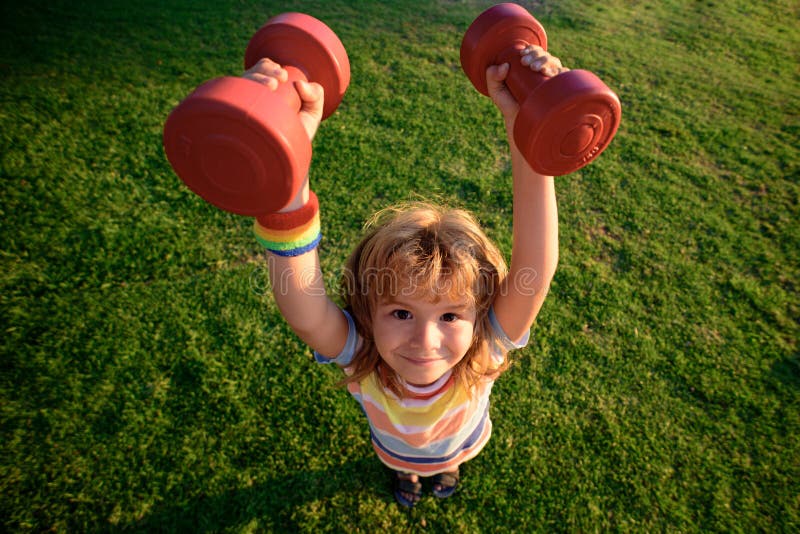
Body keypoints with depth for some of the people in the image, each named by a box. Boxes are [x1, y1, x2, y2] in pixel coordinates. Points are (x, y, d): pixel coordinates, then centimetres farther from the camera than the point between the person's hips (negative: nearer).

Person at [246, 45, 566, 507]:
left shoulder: (485, 349, -45)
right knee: (403, 464, 35)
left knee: (450, 461, 35)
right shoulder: (359, 355, -46)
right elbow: (302, 306, -68)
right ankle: (405, 472, 72)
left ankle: (447, 466, 72)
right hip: (395, 452, 0)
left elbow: (536, 269, -63)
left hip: (460, 446, 1)